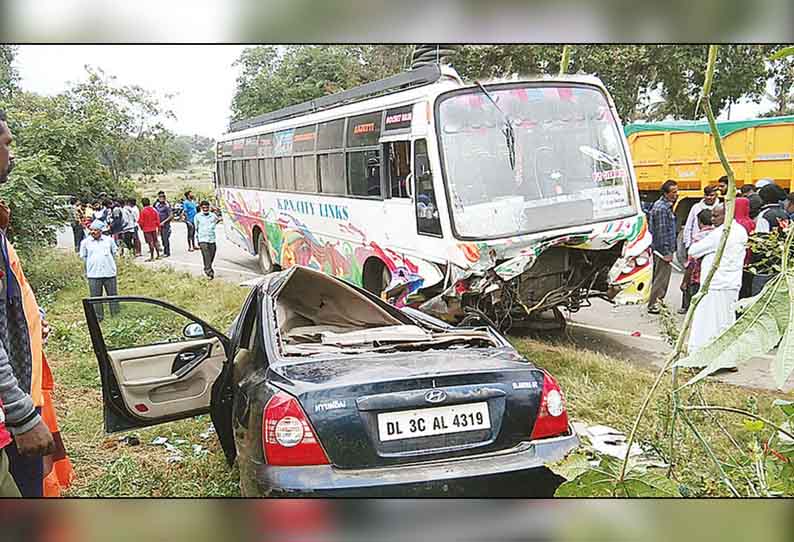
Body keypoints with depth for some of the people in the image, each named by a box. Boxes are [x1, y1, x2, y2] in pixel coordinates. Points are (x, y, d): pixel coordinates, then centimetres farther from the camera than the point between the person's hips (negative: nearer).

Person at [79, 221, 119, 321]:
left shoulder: (109, 240, 4)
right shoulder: (86, 242, 2)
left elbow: (114, 252, 18)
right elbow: (83, 256, 12)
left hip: (109, 273, 1)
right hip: (93, 275, -1)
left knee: (113, 295, 7)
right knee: (95, 298, 3)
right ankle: (98, 318, 11)